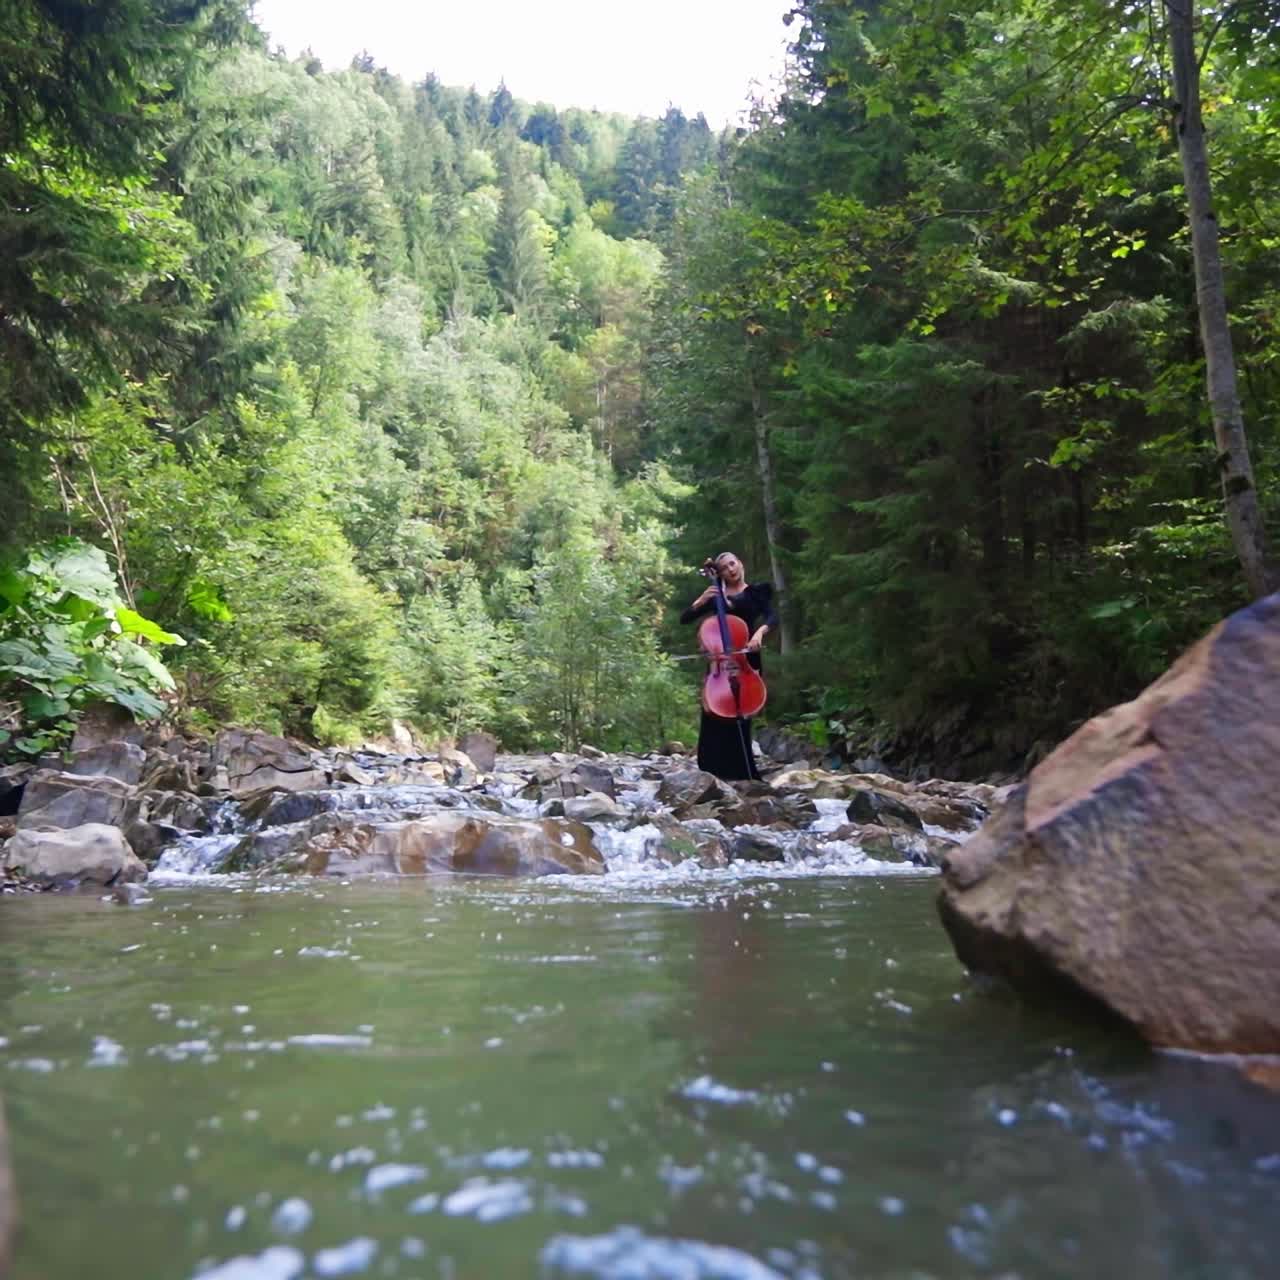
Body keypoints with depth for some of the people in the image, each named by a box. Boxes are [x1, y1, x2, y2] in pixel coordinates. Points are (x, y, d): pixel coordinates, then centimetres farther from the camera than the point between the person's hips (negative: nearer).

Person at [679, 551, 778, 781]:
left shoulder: (755, 591, 9)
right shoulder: (716, 596, 15)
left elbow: (772, 617, -6)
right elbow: (685, 618, 10)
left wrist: (760, 632, -26)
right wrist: (702, 600, -6)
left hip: (746, 658, -2)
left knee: (739, 717, -9)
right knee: (715, 718, -7)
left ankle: (741, 773, 0)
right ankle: (719, 772, -2)